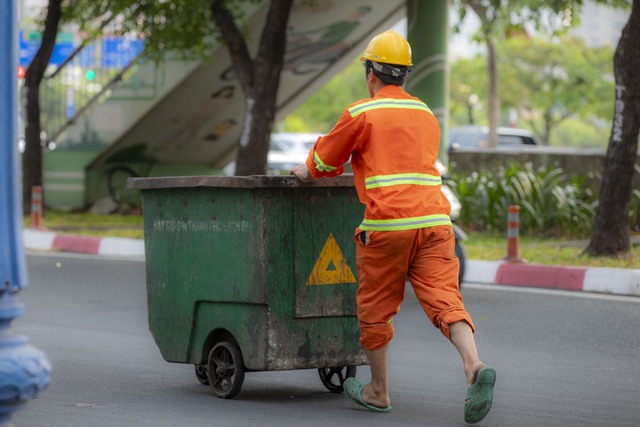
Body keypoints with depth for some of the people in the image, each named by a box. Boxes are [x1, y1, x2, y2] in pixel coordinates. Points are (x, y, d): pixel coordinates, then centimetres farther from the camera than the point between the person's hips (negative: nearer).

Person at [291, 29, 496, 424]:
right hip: (435, 219, 4)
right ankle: (474, 366, -31)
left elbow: (324, 160, 14)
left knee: (376, 309, 12)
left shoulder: (361, 114, 2)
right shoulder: (427, 115, 21)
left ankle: (378, 391, 23)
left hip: (387, 224, -4)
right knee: (444, 299, -6)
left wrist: (306, 172, 37)